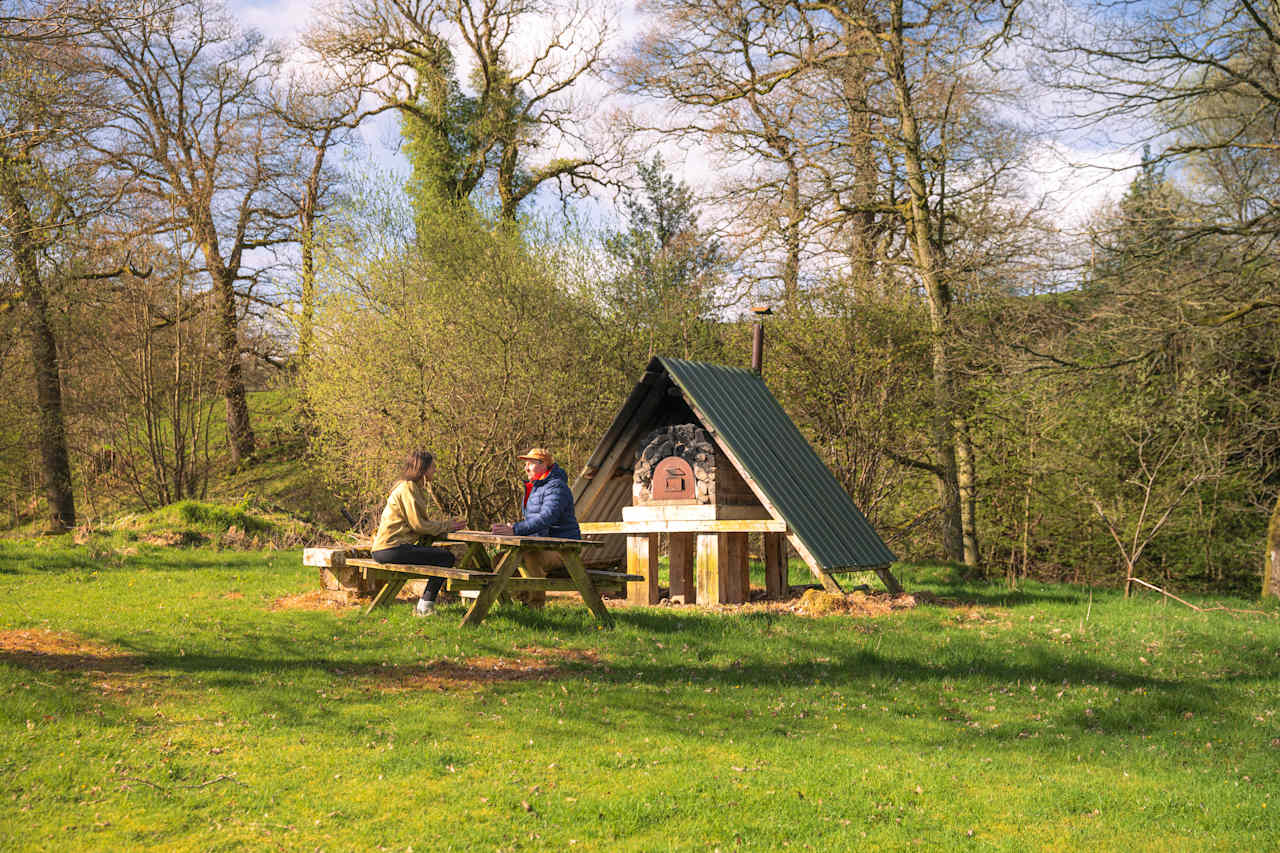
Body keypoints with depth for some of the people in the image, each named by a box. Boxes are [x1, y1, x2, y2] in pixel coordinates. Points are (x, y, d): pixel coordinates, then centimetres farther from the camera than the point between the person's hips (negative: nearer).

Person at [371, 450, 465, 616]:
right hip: (391, 549, -10)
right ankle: (425, 607, -7)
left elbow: (421, 523, 19)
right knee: (447, 558, -11)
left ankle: (425, 604, 13)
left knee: (445, 554, 12)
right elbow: (418, 525, -15)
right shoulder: (407, 488, -11)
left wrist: (446, 526, 7)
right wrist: (445, 526, -5)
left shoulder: (415, 488, 21)